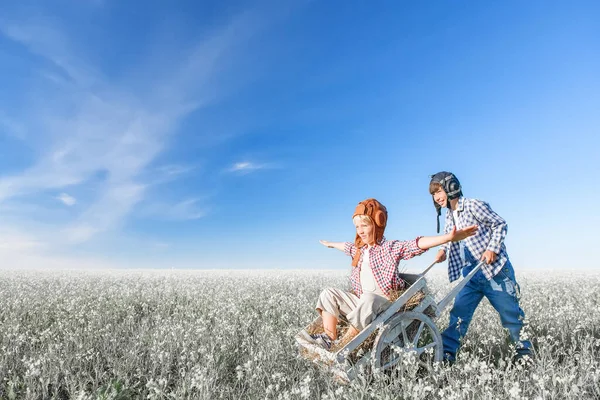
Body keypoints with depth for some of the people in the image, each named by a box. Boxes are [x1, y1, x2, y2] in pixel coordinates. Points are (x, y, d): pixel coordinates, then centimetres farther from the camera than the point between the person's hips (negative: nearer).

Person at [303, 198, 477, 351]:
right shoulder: (358, 249, 16)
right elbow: (346, 246, 40)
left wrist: (449, 237, -37)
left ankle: (342, 346, -32)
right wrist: (331, 244, 61)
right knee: (329, 293, -5)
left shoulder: (392, 247, -5)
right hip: (360, 301, 7)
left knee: (368, 299, -40)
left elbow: (418, 244, -22)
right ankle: (328, 338, -19)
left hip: (385, 303, -7)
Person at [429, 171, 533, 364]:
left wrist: (492, 248, -19)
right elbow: (450, 238, 18)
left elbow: (499, 224, -7)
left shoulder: (474, 206, -11)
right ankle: (447, 353, 1)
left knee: (510, 312, 8)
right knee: (459, 313, -1)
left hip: (495, 270, -6)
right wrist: (443, 249, -3)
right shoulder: (449, 217, 10)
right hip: (470, 276, 6)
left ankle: (524, 350, 29)